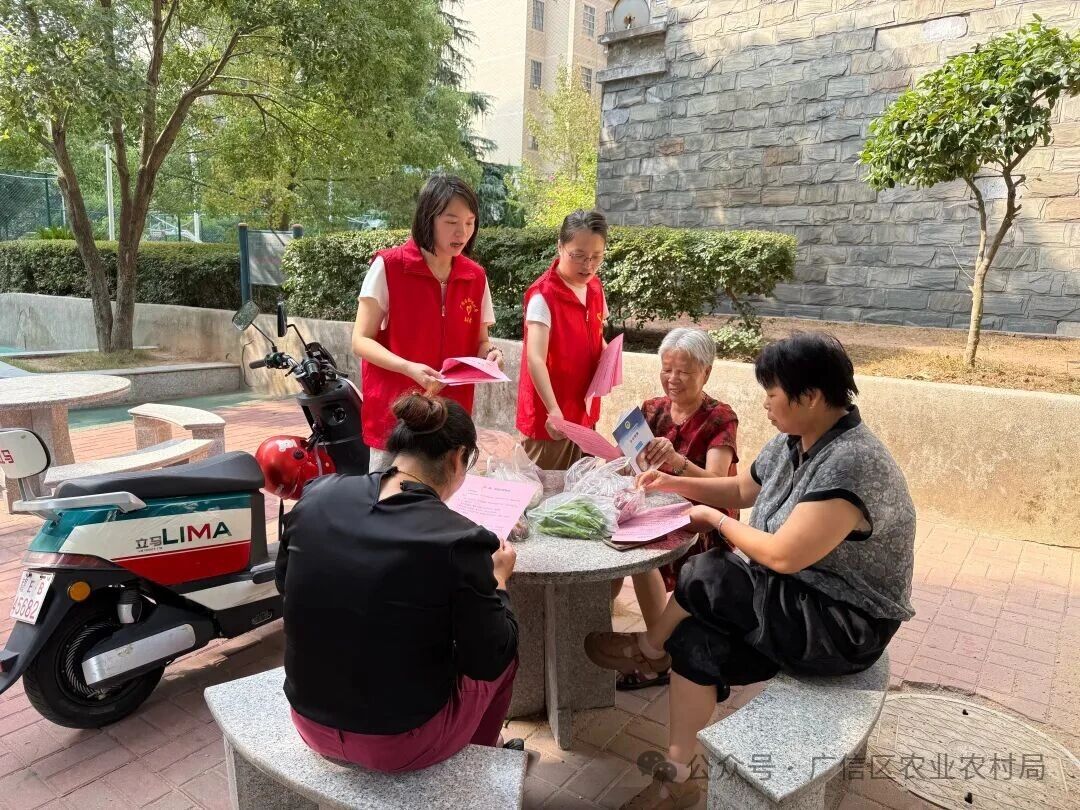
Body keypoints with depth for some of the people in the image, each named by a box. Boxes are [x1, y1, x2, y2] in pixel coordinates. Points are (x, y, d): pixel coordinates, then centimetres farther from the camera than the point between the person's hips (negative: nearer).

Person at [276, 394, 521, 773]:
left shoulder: (318, 495, -11)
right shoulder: (460, 540, -25)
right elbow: (488, 662, -13)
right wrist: (497, 579, 3)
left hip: (310, 722, 5)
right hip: (400, 744, -5)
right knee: (504, 657, 24)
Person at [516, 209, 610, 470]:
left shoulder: (595, 287, 3)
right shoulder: (543, 295, -20)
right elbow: (535, 359, -28)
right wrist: (553, 411, -38)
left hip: (584, 411, 7)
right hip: (549, 417, -7)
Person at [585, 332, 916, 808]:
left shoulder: (850, 465, -28)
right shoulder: (792, 443, 1)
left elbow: (783, 556, -30)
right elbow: (741, 489, 17)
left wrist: (715, 519, -14)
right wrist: (675, 483, 6)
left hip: (844, 626, -8)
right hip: (798, 602, 8)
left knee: (704, 577, -18)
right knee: (695, 641, -10)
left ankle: (647, 648, 12)